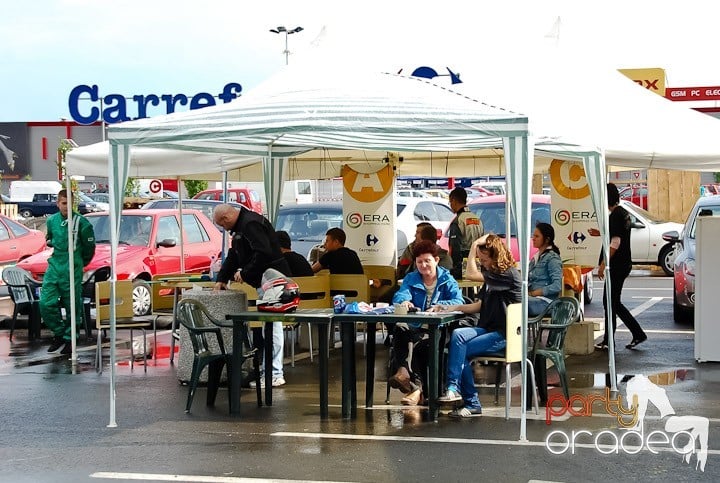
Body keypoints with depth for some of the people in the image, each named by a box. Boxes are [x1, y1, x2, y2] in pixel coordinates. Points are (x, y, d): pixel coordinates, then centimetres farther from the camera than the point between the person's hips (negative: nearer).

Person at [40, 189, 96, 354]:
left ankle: (69, 338, 16)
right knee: (46, 304, -5)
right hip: (54, 266, 4)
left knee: (72, 306, 2)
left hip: (73, 269, -4)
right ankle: (59, 333, 13)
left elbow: (89, 246, 2)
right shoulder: (52, 221, 7)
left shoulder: (81, 222, -8)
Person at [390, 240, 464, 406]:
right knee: (400, 329, -34)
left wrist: (439, 305, -27)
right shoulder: (410, 278, 19)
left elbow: (458, 302, -7)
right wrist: (404, 301, -29)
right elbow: (400, 294, -3)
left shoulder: (447, 280, 11)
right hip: (414, 326, 2)